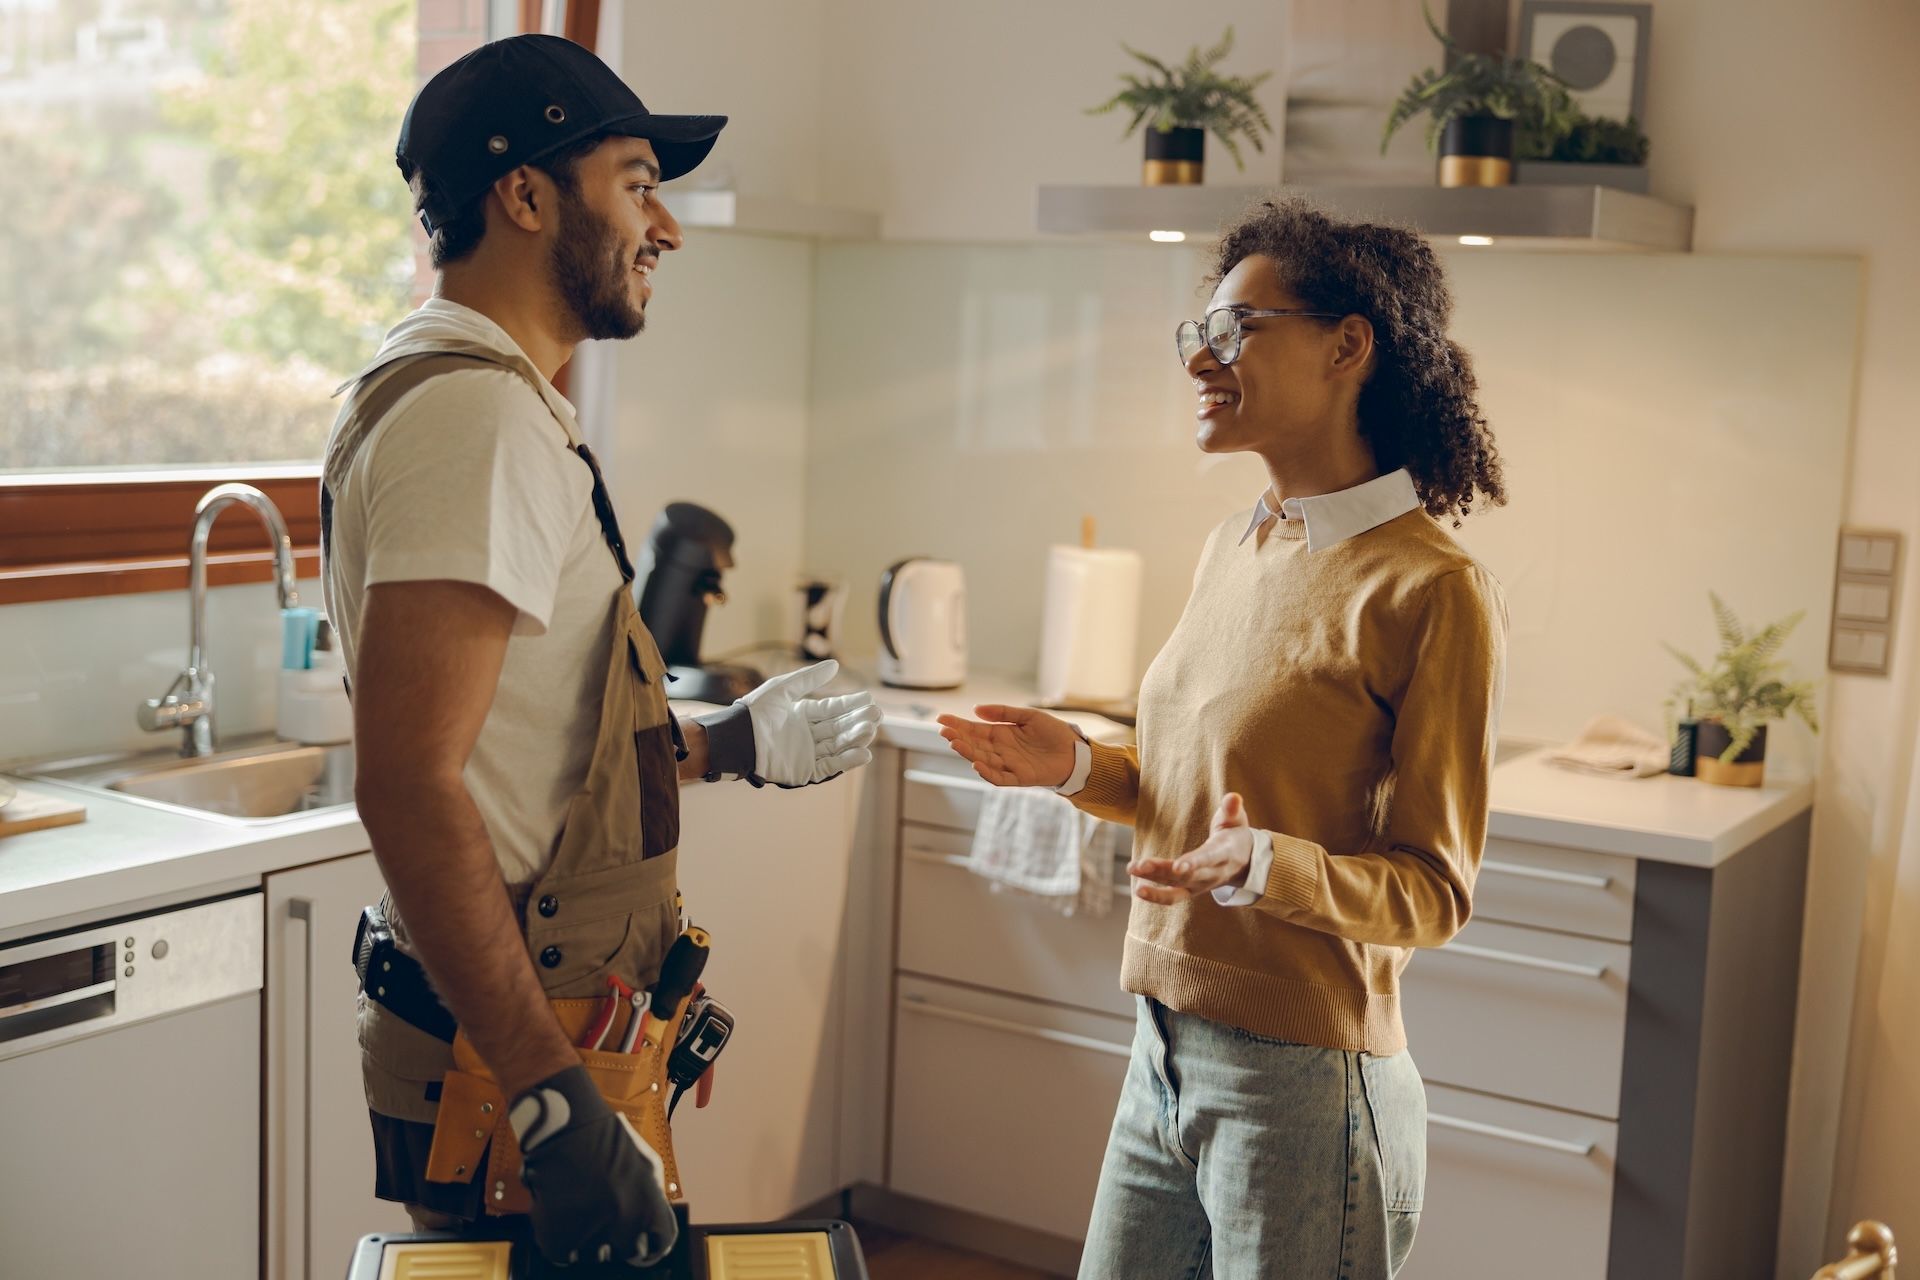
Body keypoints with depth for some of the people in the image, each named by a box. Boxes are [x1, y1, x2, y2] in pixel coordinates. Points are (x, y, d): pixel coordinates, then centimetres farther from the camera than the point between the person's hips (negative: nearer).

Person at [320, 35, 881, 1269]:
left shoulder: (493, 401, 14)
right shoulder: (478, 413, -20)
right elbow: (412, 786, -28)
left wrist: (729, 743, 27)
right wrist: (557, 1105, -28)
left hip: (533, 1042, 10)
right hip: (501, 1074, -10)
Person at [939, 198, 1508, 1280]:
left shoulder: (1432, 592, -15)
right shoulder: (1234, 552, 8)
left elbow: (1434, 888, -13)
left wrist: (1266, 865, -29)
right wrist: (1077, 766, 3)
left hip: (1304, 1086, -7)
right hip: (1166, 1061, 7)